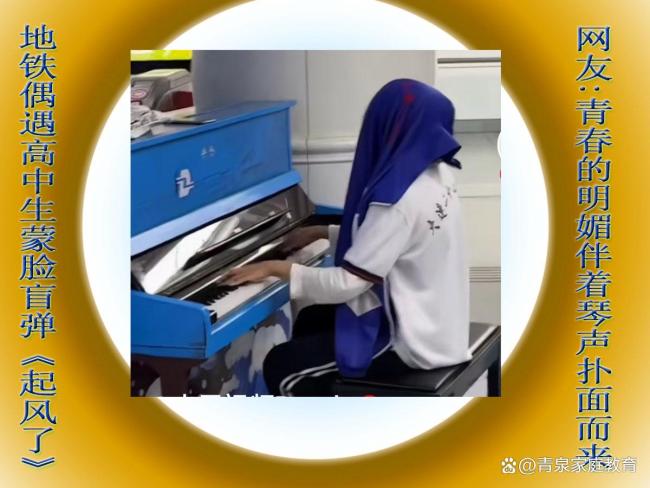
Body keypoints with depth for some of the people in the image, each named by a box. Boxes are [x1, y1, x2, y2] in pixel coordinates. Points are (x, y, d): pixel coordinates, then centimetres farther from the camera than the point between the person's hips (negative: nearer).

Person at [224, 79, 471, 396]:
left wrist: (276, 268, -14)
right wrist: (322, 233, 18)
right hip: (436, 322, 10)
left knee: (281, 366, -6)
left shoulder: (398, 199, -26)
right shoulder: (433, 178, 3)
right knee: (311, 321, 23)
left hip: (412, 339, -10)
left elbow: (346, 284, -25)